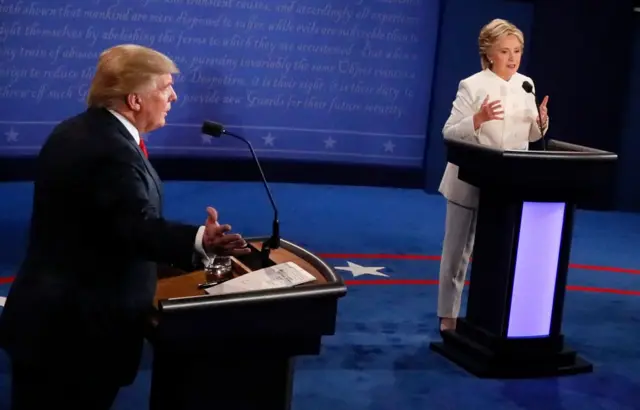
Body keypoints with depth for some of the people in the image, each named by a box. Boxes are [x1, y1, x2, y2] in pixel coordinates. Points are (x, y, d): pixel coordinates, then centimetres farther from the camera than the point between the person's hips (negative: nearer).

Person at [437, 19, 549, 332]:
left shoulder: (526, 85, 5)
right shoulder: (472, 86, -10)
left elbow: (531, 136, 12)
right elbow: (449, 133, -11)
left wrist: (541, 122, -10)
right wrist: (478, 119, -28)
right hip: (470, 181, -4)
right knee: (458, 250, 7)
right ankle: (448, 314, 19)